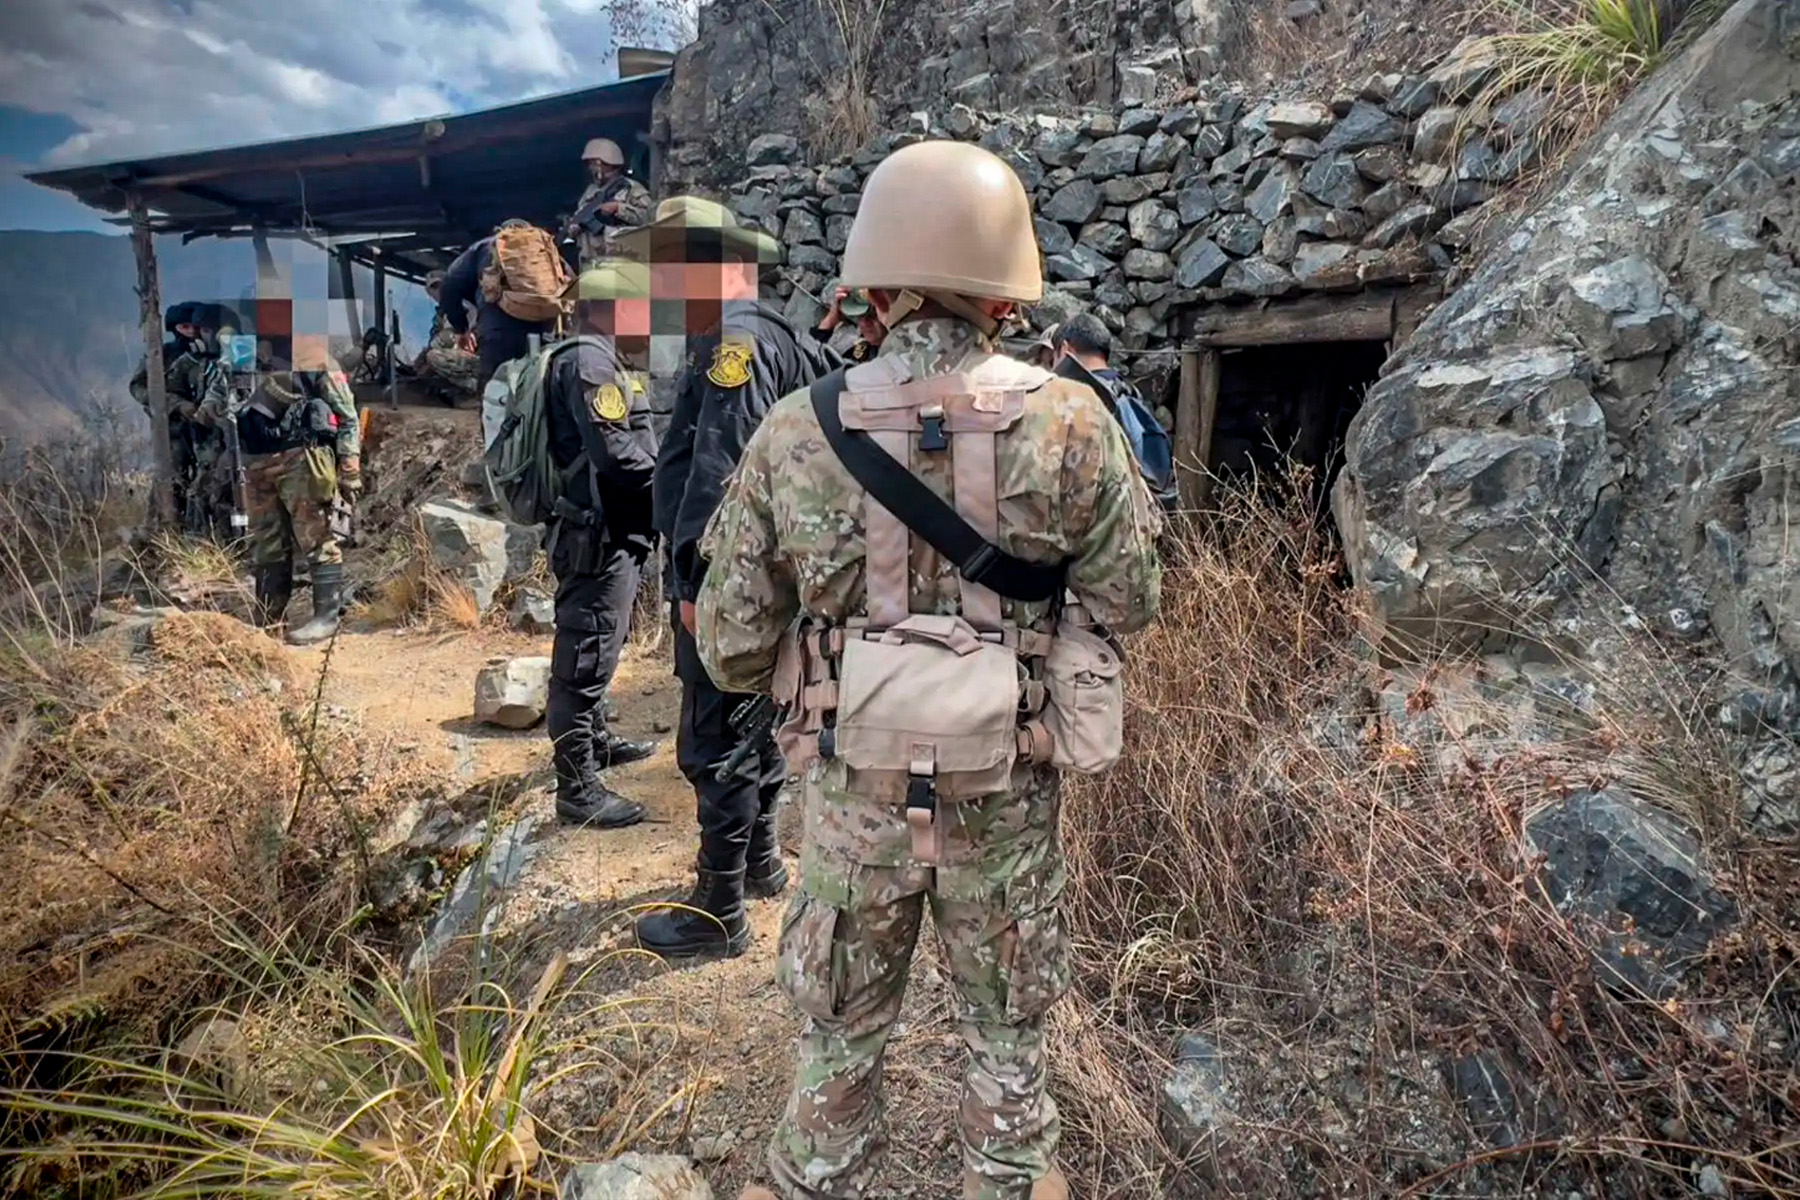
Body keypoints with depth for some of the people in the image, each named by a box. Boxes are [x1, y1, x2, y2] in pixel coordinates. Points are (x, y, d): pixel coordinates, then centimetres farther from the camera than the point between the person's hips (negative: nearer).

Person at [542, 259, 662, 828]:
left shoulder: (603, 360, 20)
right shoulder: (589, 361, -14)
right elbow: (614, 451, -23)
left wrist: (664, 472, 3)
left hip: (611, 532, 11)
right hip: (600, 533, -11)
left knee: (594, 647, 23)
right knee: (587, 654, -7)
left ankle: (597, 739, 41)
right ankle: (578, 787, -2)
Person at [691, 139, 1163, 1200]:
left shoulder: (795, 432, -10)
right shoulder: (1068, 423, -13)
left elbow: (730, 646, -6)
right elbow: (1132, 598, -3)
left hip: (854, 790, 1)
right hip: (1007, 793, 0)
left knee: (841, 1032, 23)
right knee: (1009, 1033, 23)